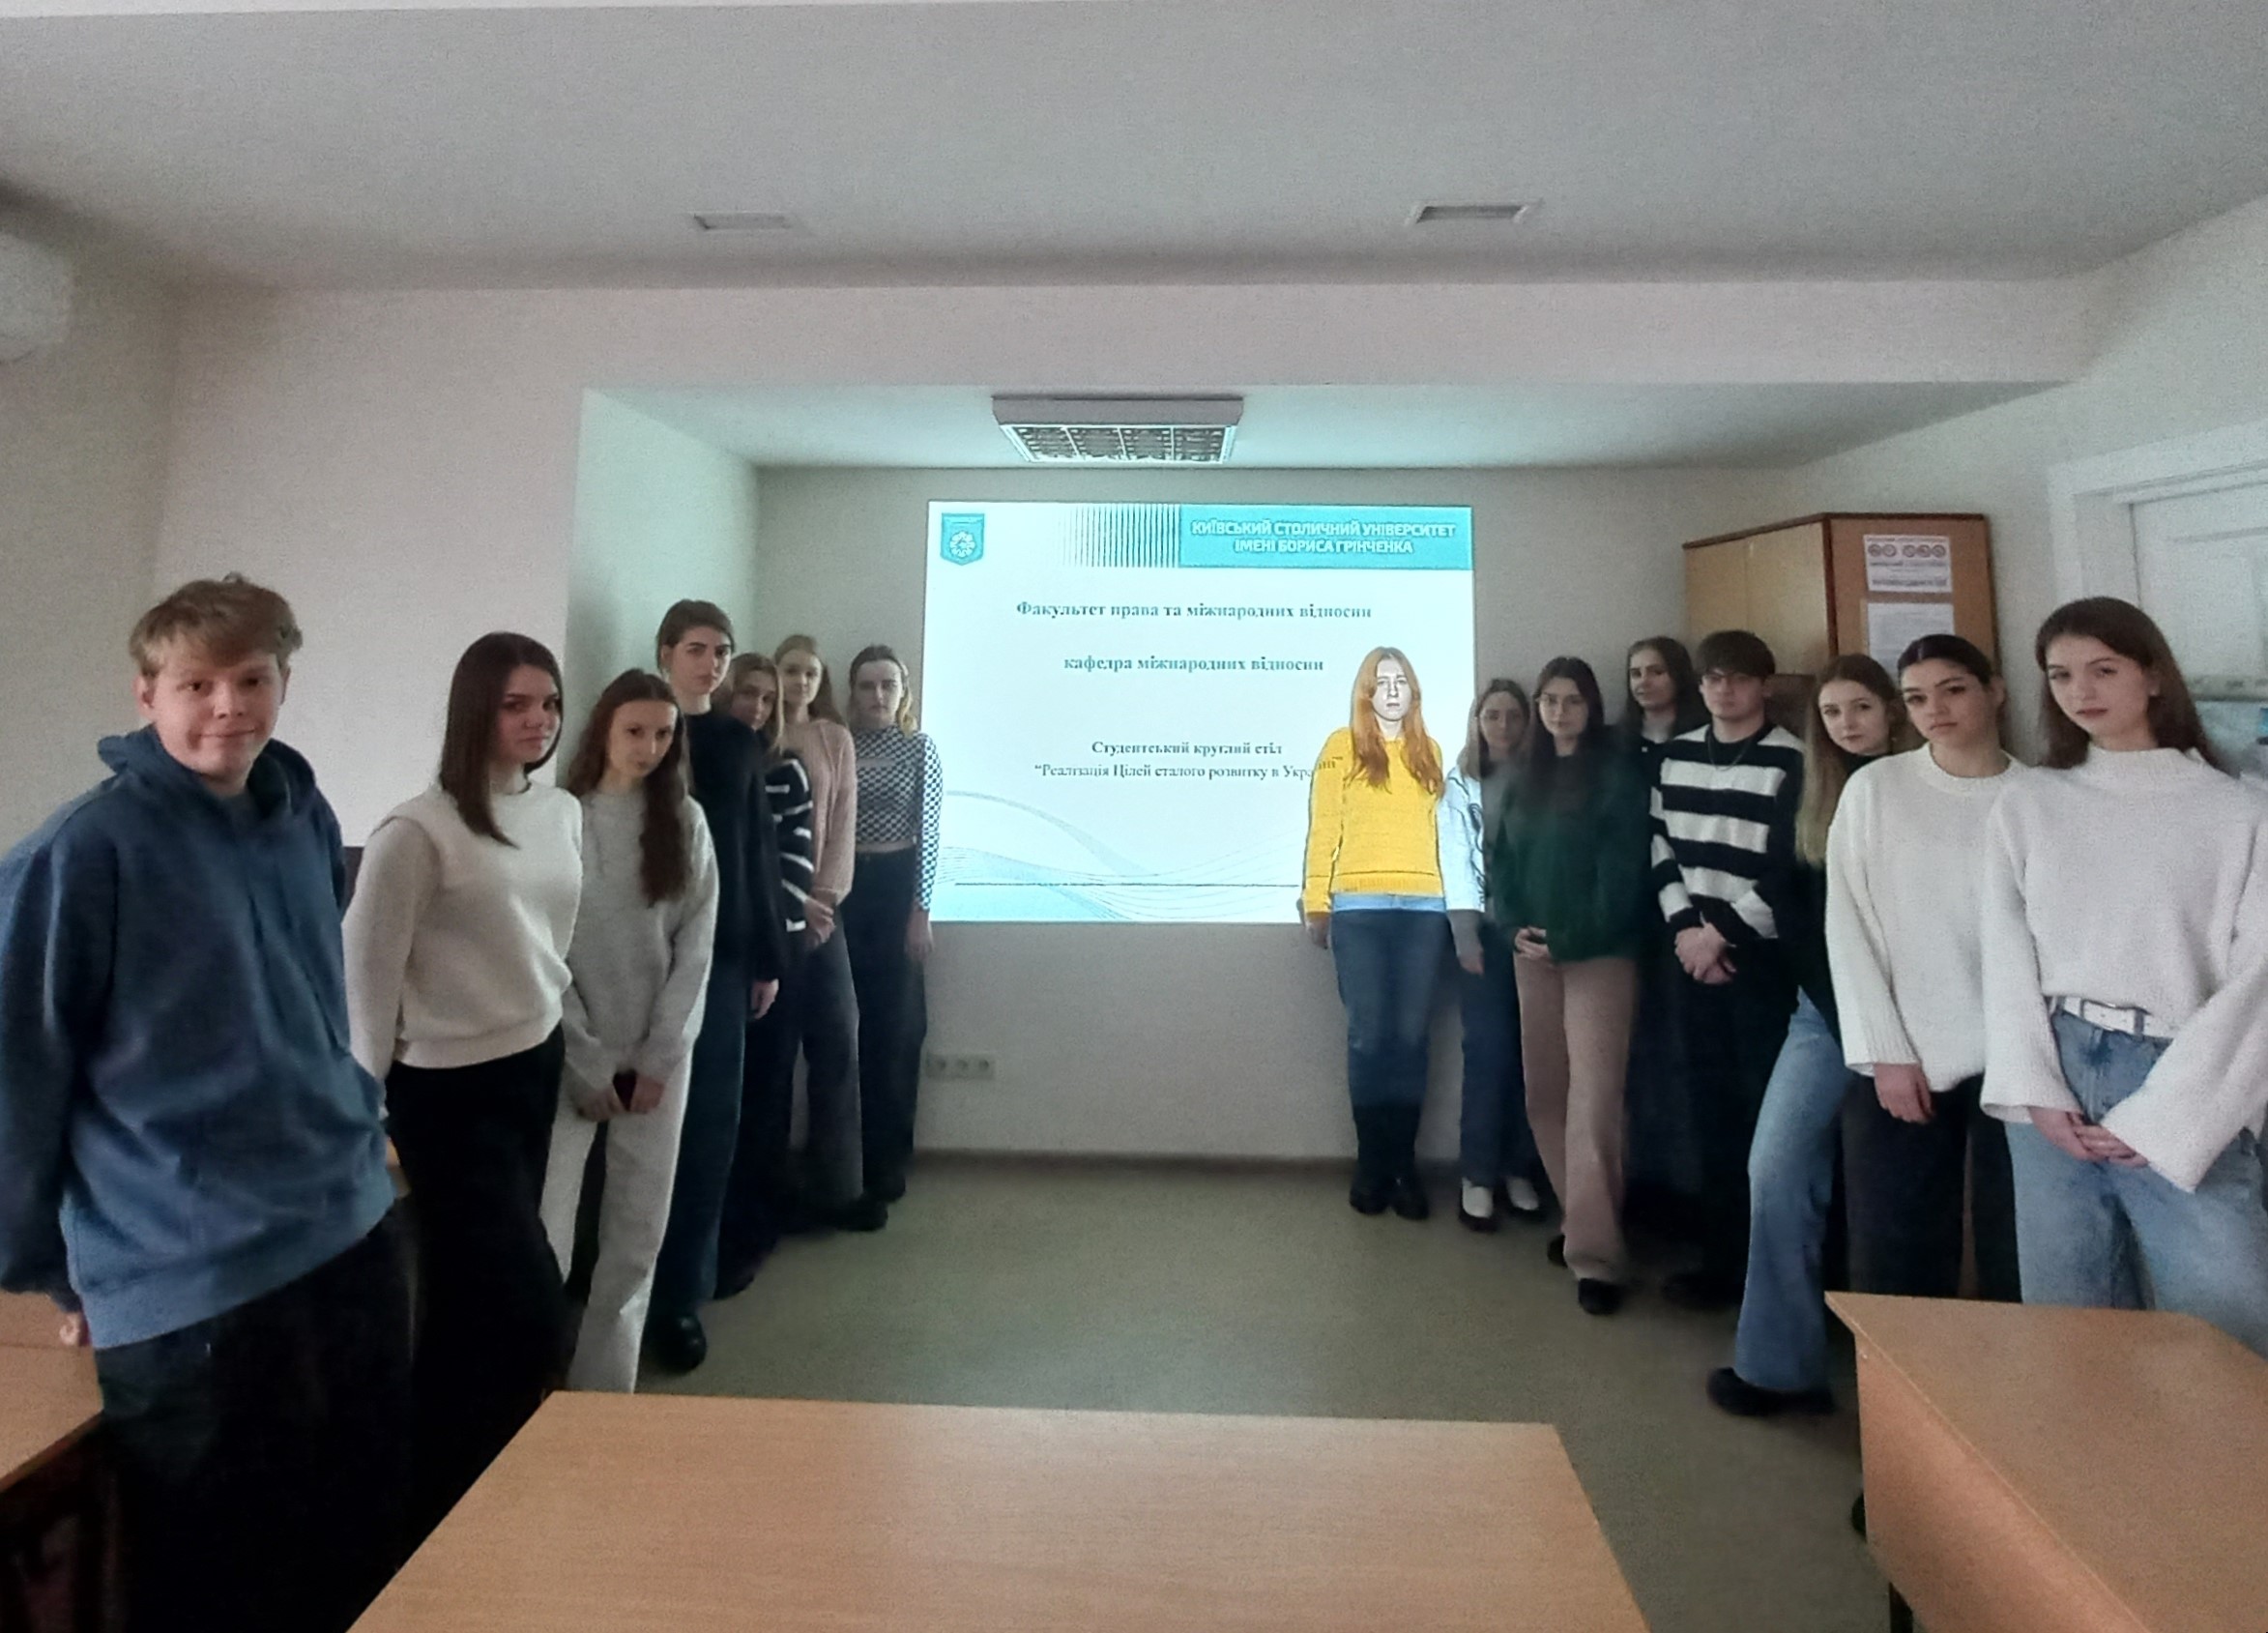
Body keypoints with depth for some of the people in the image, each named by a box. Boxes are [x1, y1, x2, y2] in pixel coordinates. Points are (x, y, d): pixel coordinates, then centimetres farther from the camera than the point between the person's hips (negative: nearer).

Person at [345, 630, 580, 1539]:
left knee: (471, 1302, 20)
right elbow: (366, 974, -13)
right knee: (532, 1317, -1)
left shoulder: (564, 814, 4)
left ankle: (442, 1491, 40)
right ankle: (455, 1506, 22)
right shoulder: (418, 831, -17)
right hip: (450, 1092, -6)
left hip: (534, 1072, 7)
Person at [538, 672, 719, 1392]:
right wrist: (590, 1063, -9)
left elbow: (696, 944, 1)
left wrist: (657, 1057, -5)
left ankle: (605, 1386, 24)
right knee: (546, 1231, -5)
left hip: (660, 1054, 3)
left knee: (638, 1233, 8)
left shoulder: (686, 823, 4)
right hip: (570, 1054, -2)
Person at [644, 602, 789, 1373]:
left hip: (724, 953, 4)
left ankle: (681, 1291, 19)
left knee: (712, 1121, 6)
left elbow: (759, 852, 11)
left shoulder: (739, 742, 9)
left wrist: (768, 956, 9)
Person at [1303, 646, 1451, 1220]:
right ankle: (1372, 1163, 13)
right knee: (1369, 1036, 0)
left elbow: (1439, 830, 14)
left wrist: (1453, 900, 7)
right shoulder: (1342, 747, 3)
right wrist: (1315, 903, -3)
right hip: (1359, 908, -3)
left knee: (1410, 1037, 3)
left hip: (1423, 908, 3)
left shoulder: (1430, 753, 14)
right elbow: (1323, 830, 1)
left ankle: (1404, 1162, 14)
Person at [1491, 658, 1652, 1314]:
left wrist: (1569, 939, -15)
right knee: (1545, 1094, 10)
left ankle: (1595, 1253, -3)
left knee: (1593, 1099, -9)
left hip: (1599, 954, -5)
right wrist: (1515, 927, -5)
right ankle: (1575, 1217, 25)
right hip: (1532, 953, 6)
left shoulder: (1615, 773, -3)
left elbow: (1623, 870, -10)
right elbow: (1502, 858, 11)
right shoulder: (1525, 777, 13)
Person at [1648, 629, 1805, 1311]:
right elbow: (1661, 850, 9)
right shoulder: (1674, 756, 10)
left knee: (1765, 1110, -1)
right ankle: (1721, 1258, 21)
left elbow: (1787, 871, -10)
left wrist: (1722, 935, -10)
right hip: (1695, 955, 5)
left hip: (1762, 958, -4)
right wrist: (1686, 929, -3)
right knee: (1711, 1110, 10)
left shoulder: (1789, 761, -5)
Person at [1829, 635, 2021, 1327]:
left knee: (2017, 1254, 8)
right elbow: (1848, 926, -1)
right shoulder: (1875, 788, 2)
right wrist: (1885, 1052, -6)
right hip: (1902, 1058, 0)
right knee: (1895, 1261, 4)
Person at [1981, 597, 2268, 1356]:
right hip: (2055, 1083, 2)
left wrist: (2157, 1117, -11)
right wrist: (2035, 1090, -6)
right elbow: (2006, 952, 3)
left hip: (2181, 1097, -2)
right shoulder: (2026, 806, 6)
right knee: (2067, 1322, 10)